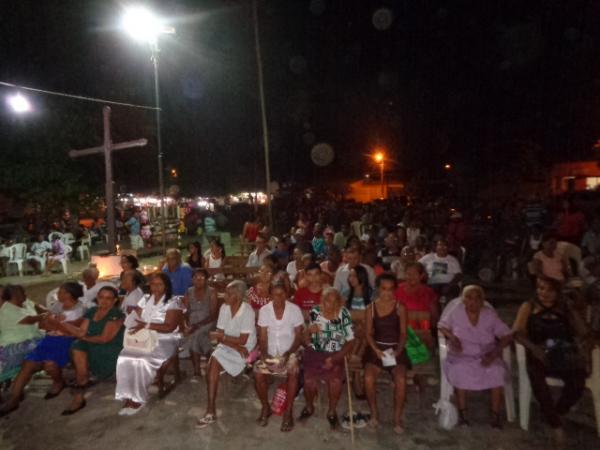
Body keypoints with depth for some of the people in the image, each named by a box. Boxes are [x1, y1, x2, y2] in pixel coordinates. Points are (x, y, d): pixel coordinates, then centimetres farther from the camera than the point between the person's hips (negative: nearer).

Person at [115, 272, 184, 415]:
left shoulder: (174, 302, -6)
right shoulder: (145, 299, 14)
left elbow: (170, 327, -14)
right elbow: (135, 319, 8)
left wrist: (147, 325, -23)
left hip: (165, 340, -5)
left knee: (142, 361, -27)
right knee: (124, 357, -20)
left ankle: (138, 398, -7)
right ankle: (129, 397, -11)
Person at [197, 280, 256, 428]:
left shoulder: (247, 311, -17)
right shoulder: (224, 308, -1)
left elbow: (243, 340, -18)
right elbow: (220, 337, -3)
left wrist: (221, 336, -15)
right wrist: (236, 347, -18)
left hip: (245, 349, -5)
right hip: (226, 346, 5)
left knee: (213, 364, -23)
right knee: (212, 364, -23)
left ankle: (211, 411, -9)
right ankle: (211, 411, -13)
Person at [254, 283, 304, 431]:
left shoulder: (295, 310, -8)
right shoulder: (264, 310, -3)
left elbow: (298, 336, -6)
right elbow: (262, 336, -2)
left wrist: (289, 353, -19)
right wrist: (264, 354, -18)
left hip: (289, 353, -2)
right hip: (270, 353, 2)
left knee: (293, 372, -31)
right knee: (258, 372, -24)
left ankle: (288, 411, -14)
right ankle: (266, 407, 1)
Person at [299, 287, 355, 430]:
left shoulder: (344, 314, -7)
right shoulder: (315, 312, -3)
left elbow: (350, 341, -5)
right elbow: (306, 339, 4)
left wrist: (334, 358, -14)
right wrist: (309, 331, -20)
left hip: (335, 355, -1)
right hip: (314, 352, 1)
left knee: (335, 380, -24)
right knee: (309, 379, -20)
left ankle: (332, 411, 5)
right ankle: (309, 407, 12)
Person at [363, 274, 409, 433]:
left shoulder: (400, 308, 2)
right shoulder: (371, 308, 4)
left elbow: (403, 333, 2)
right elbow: (368, 333, 3)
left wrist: (398, 350, -14)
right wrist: (376, 350, -14)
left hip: (395, 349, 0)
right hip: (376, 348, 1)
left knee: (401, 380, -27)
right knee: (368, 378, -25)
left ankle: (397, 418, -6)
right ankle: (374, 414, -1)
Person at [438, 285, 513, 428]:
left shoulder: (490, 314, -1)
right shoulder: (456, 312, -3)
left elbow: (508, 336, -2)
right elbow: (441, 326, 8)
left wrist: (494, 352, -17)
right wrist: (451, 336, -12)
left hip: (486, 357, 1)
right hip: (461, 357, -1)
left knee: (496, 371, -29)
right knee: (460, 370, -33)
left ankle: (496, 414, -11)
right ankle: (462, 412, -14)